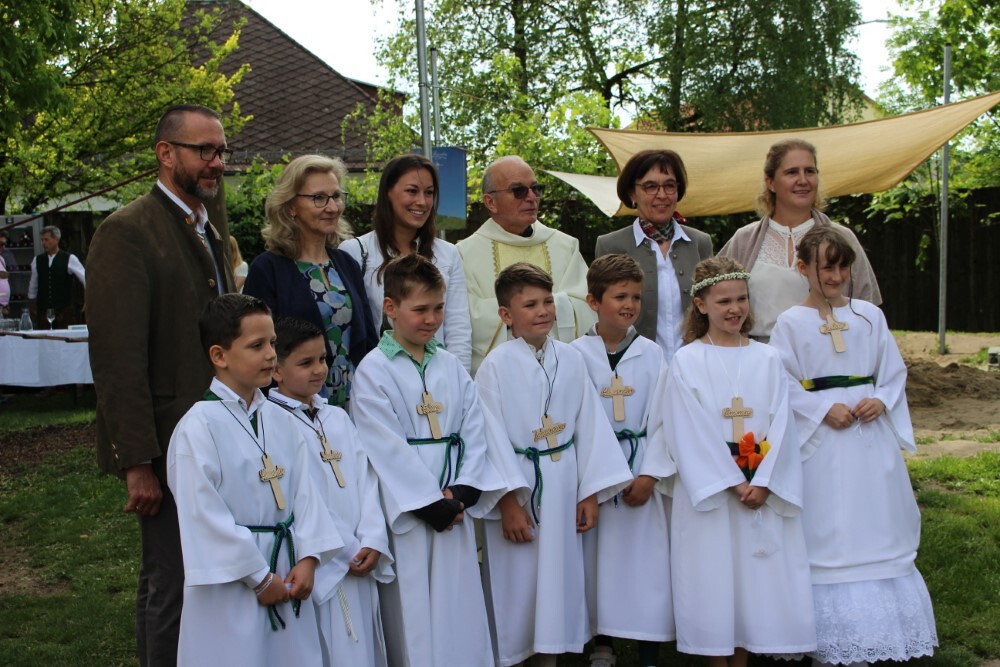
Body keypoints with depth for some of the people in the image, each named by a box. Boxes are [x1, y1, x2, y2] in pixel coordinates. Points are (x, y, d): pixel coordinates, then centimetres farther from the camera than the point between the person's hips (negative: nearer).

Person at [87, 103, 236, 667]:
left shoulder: (210, 234, 14)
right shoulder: (128, 232, -14)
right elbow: (118, 360, -19)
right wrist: (137, 463, -21)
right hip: (170, 449, -8)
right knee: (170, 589, 1)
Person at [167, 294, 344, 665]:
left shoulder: (280, 420, 7)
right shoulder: (199, 426, -14)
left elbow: (303, 491, 5)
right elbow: (204, 515, -15)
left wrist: (307, 557, -7)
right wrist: (259, 577, -12)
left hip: (286, 577, 6)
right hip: (232, 586, -6)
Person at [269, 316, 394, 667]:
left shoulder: (338, 418, 14)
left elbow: (365, 480, 8)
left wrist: (372, 542, -5)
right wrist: (346, 551, -12)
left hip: (360, 564, 7)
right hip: (320, 568, -7)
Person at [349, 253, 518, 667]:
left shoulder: (451, 367, 10)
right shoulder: (373, 371, -7)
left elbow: (474, 432, 5)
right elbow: (386, 448, -12)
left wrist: (463, 491, -8)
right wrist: (429, 503, -13)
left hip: (455, 508, 5)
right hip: (407, 513, -5)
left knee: (459, 606, 9)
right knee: (413, 612, 0)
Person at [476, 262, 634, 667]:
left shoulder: (570, 359, 3)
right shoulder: (497, 365, -9)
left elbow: (590, 425, 5)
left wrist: (590, 492, 2)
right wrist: (508, 502, -13)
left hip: (563, 487, 4)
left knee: (558, 577, 12)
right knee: (516, 584, 4)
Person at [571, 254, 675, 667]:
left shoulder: (652, 354, 2)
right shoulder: (575, 354, -2)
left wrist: (650, 474, -9)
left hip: (642, 470, 1)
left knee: (646, 563, 0)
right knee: (597, 559, 7)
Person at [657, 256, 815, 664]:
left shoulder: (766, 359, 6)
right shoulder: (686, 362, -2)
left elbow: (780, 425, 1)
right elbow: (691, 432, -8)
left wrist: (762, 483, -11)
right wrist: (732, 483, -13)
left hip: (762, 488, 3)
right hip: (707, 488, -3)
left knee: (755, 576, 5)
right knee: (712, 579, 1)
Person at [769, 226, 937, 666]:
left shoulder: (870, 316, 7)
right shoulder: (791, 322, -3)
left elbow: (894, 372, 9)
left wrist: (882, 401, -9)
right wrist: (824, 409, -15)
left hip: (872, 435, 4)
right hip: (821, 442, -3)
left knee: (876, 525, 8)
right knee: (828, 536, 1)